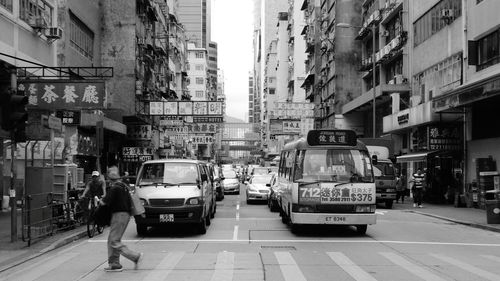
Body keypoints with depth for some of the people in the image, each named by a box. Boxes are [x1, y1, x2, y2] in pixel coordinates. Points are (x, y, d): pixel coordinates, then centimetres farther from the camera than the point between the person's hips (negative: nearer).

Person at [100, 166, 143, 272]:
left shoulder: (115, 188, -15)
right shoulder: (124, 186, 14)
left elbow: (105, 202, -19)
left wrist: (99, 200, 5)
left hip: (119, 215, -10)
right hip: (125, 214, 10)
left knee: (114, 241, -7)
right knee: (112, 240, 14)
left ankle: (136, 256, -11)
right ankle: (114, 264, 14)